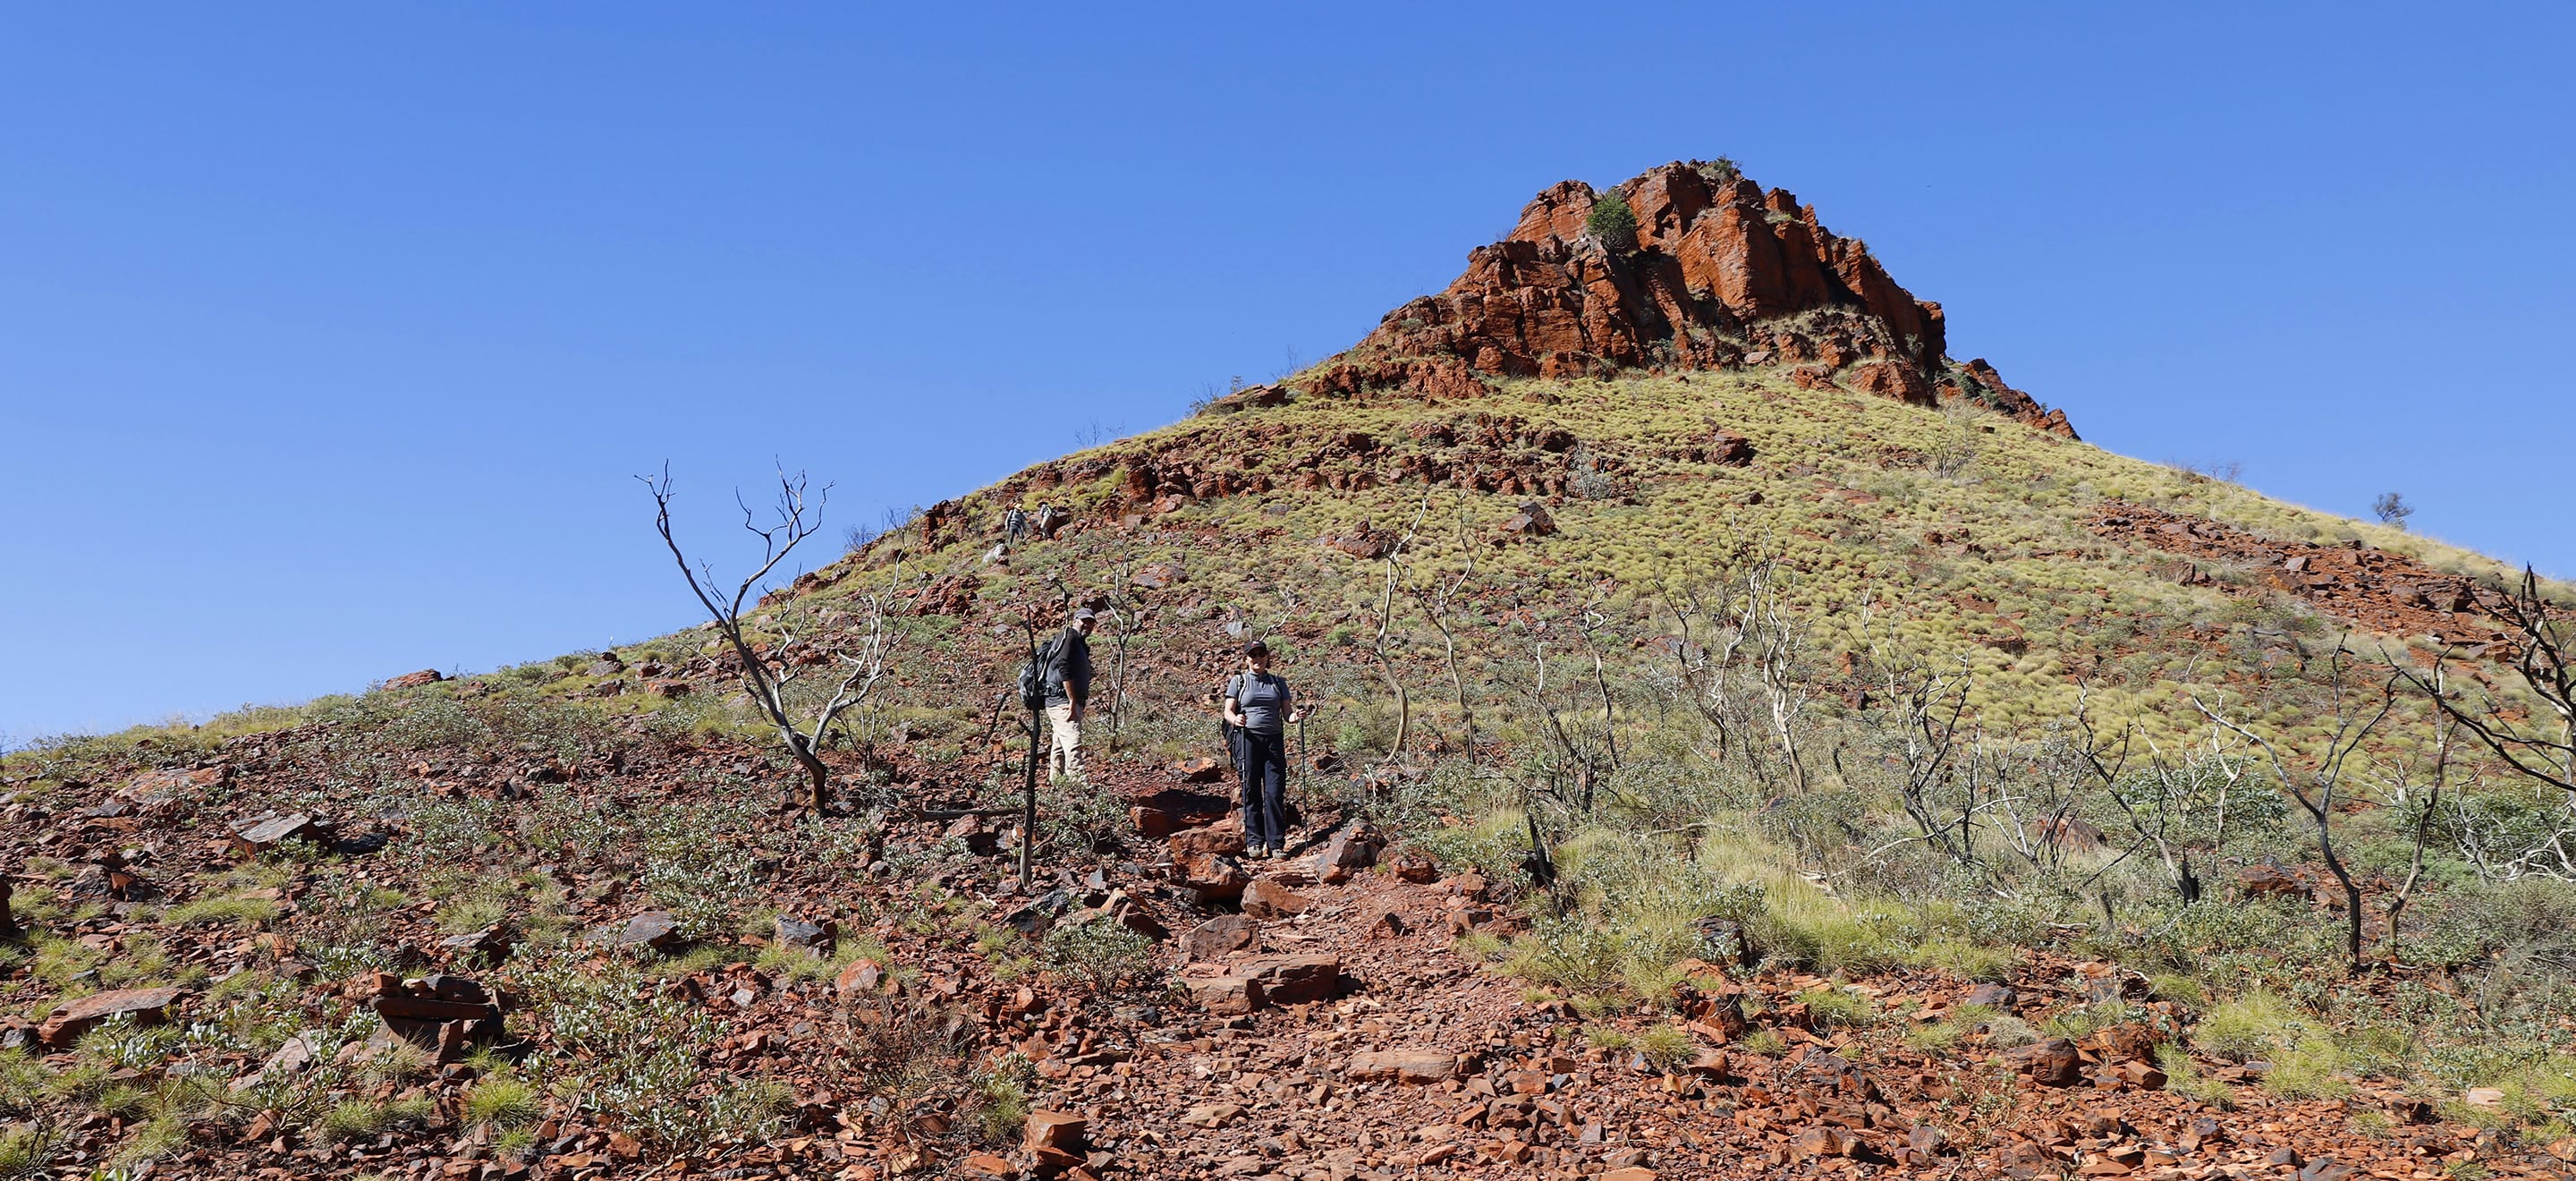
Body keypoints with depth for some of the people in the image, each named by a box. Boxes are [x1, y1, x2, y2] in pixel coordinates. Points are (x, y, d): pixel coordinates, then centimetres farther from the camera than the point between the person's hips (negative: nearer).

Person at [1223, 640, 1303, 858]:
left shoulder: (1278, 682, 16)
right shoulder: (1238, 681, 10)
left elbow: (1286, 713, 11)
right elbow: (1228, 711, 4)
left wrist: (1296, 715, -12)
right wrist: (1235, 719, -19)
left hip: (1274, 740, 2)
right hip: (1247, 739, -1)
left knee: (1275, 793, -5)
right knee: (1251, 791, -1)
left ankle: (1276, 844, -4)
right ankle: (1254, 841, 5)